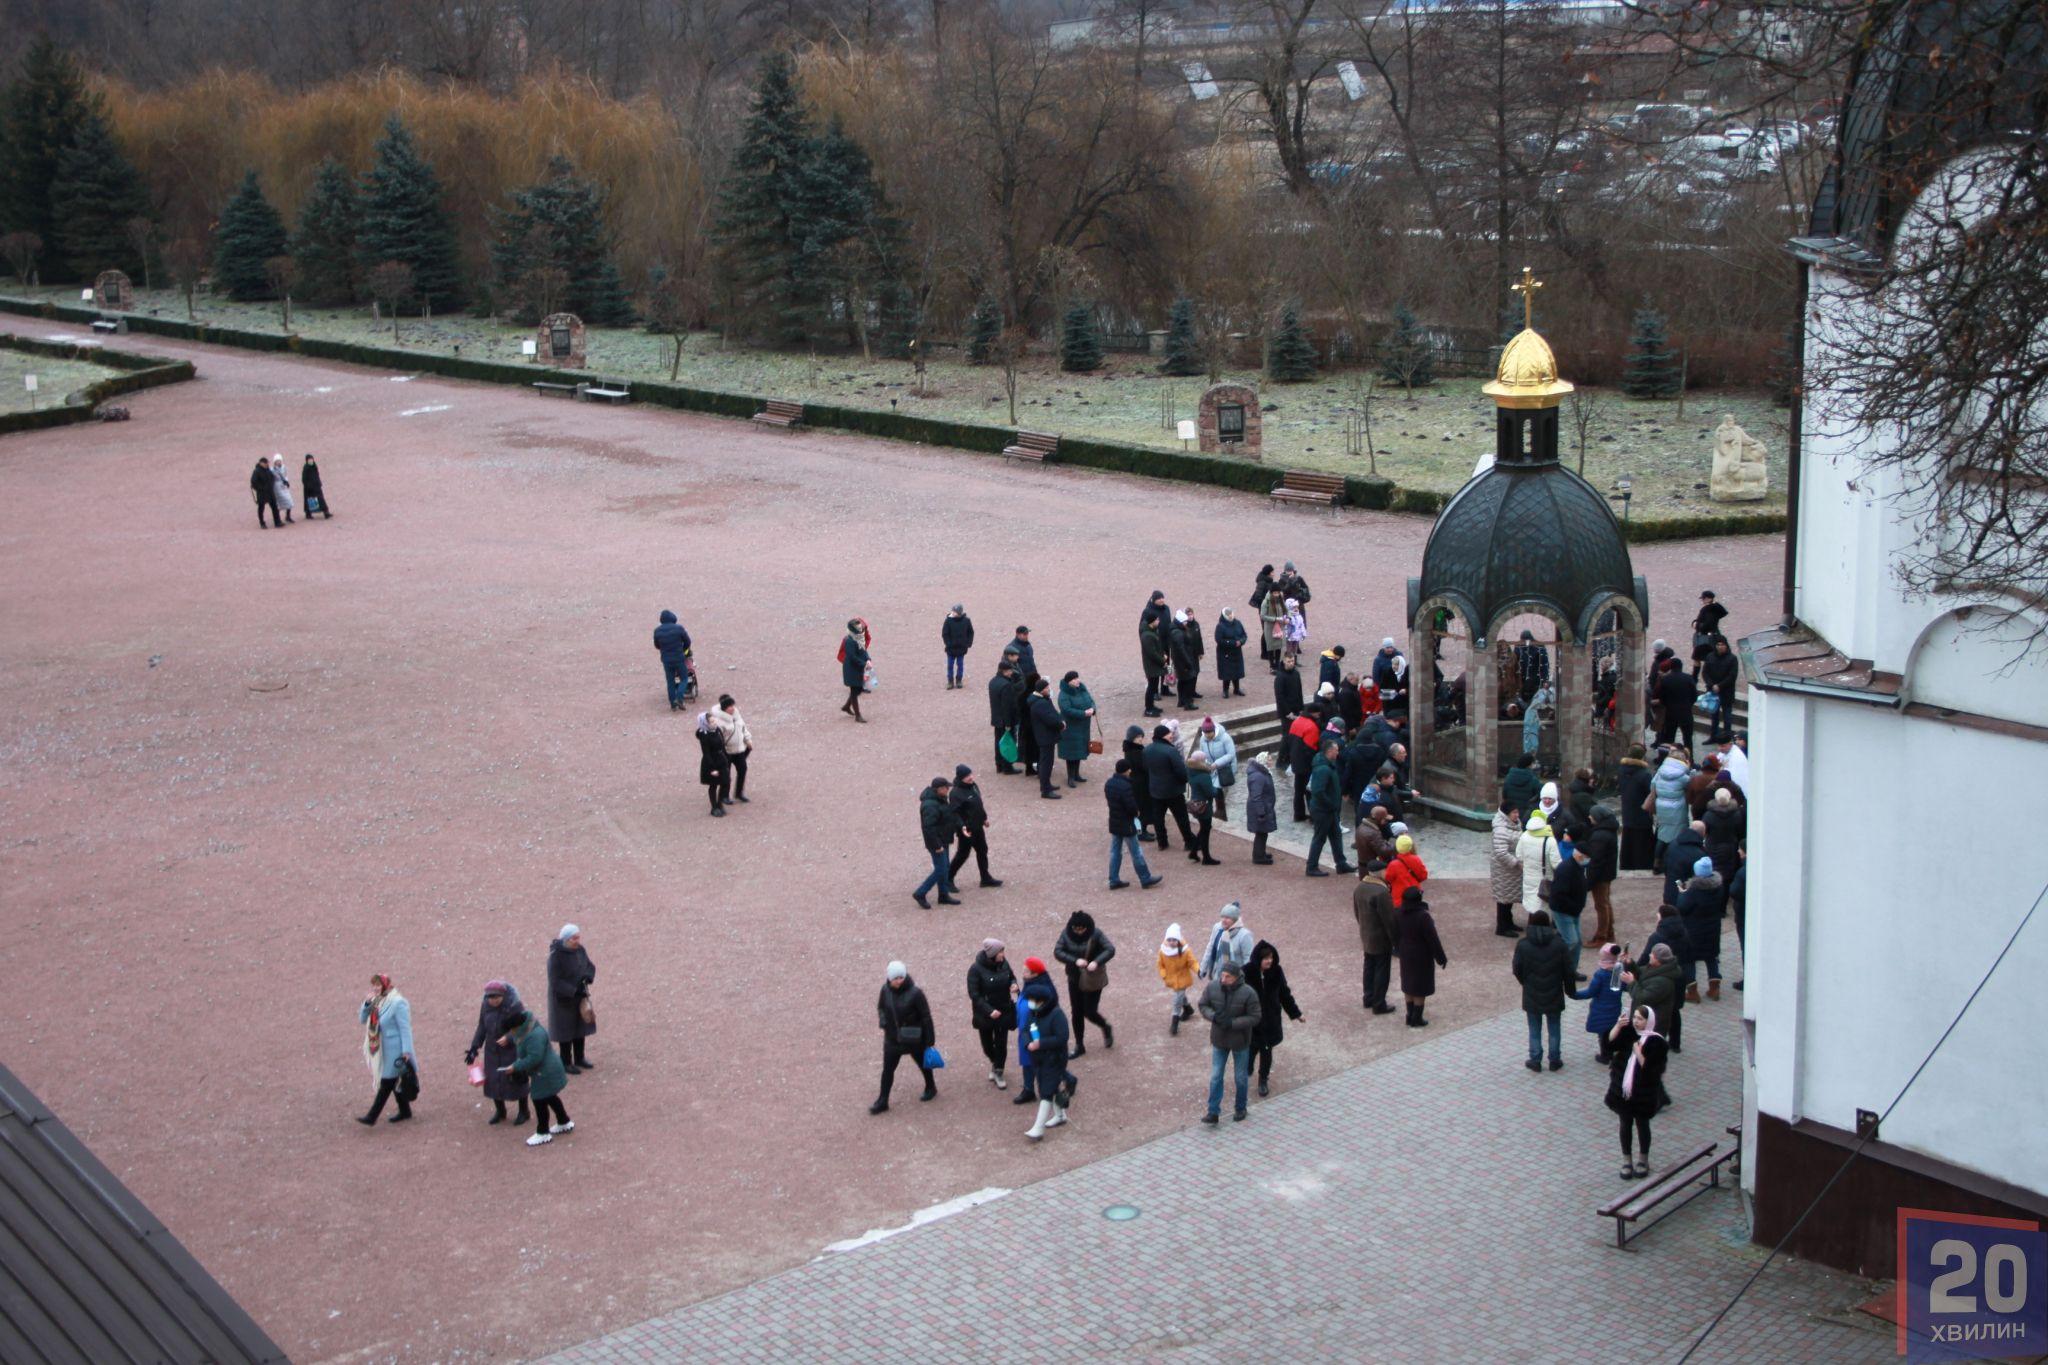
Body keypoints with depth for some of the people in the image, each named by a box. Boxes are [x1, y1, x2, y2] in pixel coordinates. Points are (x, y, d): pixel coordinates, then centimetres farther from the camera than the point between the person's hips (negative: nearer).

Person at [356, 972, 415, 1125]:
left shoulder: (398, 1003, -18)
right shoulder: (377, 1002, 5)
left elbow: (405, 1028, -18)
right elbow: (362, 1019, 6)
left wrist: (406, 1051, -21)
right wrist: (367, 1004, -11)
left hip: (395, 1050, -8)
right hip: (385, 1049, 8)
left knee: (386, 1084, -3)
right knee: (395, 1082, 16)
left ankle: (372, 1116, -1)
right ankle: (405, 1111, 28)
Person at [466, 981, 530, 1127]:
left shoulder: (514, 1006, -20)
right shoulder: (485, 1006, -6)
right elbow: (481, 1027, 5)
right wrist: (474, 1047, 1)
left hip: (512, 1050, -4)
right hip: (492, 1051, 5)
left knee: (516, 1079, 5)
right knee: (493, 1080, 10)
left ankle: (523, 1111, 24)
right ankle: (500, 1111, 30)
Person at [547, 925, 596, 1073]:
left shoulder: (580, 950, -7)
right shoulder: (555, 956, -25)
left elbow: (590, 967, 3)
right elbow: (555, 983, -25)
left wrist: (586, 978, -19)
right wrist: (575, 991, -29)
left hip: (580, 995, 6)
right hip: (563, 999, -6)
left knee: (581, 1027, 16)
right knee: (566, 1030, 8)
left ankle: (579, 1058, 34)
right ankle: (566, 1063, 24)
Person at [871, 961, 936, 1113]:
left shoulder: (915, 992, -23)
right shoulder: (886, 990, -10)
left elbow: (926, 1016, -16)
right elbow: (880, 1007, 10)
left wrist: (930, 1039, -12)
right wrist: (883, 1021, -10)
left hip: (913, 1038, -3)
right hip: (892, 1038, 3)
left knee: (923, 1063, 19)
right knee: (887, 1069, 6)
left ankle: (931, 1088, 44)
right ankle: (882, 1102, 17)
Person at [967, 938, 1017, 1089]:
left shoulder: (1003, 963, -10)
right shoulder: (976, 969, -22)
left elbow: (1011, 976, 10)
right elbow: (974, 994, -19)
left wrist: (1013, 984, -14)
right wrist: (989, 1010, -25)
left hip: (1003, 1011, 2)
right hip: (985, 1013, -2)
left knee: (1001, 1043, 6)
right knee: (987, 1044, 14)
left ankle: (998, 1073, 24)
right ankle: (994, 1063, 44)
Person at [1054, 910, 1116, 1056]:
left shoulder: (1096, 934, -16)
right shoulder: (1066, 934, -8)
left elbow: (1110, 949, -20)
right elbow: (1057, 951, -14)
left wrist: (1097, 962, -36)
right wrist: (1075, 960, -28)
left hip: (1093, 979, -4)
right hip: (1074, 979, 4)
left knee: (1089, 1011, -3)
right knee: (1077, 1013, 9)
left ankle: (1106, 1028, 30)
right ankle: (1079, 1046, 23)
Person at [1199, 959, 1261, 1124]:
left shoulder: (1248, 993, -23)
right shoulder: (1212, 988, -13)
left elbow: (1254, 1018, -18)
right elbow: (1203, 1005, -1)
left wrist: (1232, 1023, -28)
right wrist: (1213, 1016, -22)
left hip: (1240, 1042, -2)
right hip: (1219, 1040, 2)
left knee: (1241, 1077, 15)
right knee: (1215, 1077, 6)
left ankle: (1241, 1108, 34)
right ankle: (1213, 1112, 14)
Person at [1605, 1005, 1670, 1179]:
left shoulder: (1656, 1042, -16)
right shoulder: (1628, 1033, -3)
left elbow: (1650, 1068, -19)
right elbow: (1609, 1044, -11)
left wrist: (1638, 1052, -26)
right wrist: (1617, 1027, -20)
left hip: (1643, 1092, -4)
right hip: (1623, 1089, 4)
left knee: (1642, 1125, 12)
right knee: (1625, 1124, 13)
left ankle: (1644, 1161, 29)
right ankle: (1627, 1160, 26)